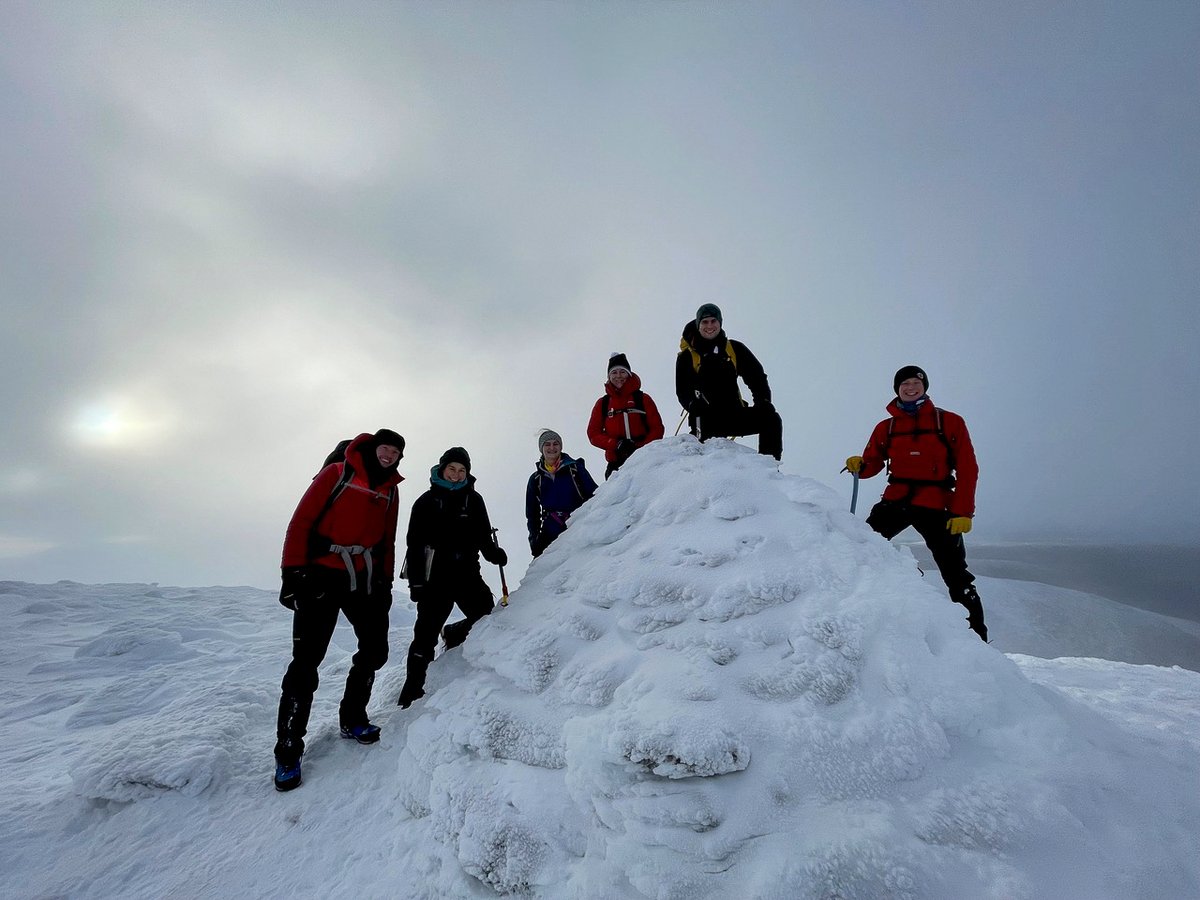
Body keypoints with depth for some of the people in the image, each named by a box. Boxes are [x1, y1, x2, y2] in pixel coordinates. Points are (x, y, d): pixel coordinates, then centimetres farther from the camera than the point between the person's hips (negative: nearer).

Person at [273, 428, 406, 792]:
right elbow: (302, 520, -8)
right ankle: (288, 751, 9)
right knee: (306, 661, -4)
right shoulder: (337, 473, -5)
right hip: (322, 577, -5)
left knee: (374, 650, 8)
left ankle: (352, 719, 29)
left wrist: (385, 581, 14)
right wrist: (293, 572, -13)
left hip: (366, 581, 6)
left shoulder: (390, 489, 12)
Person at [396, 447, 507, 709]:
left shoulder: (473, 499, 8)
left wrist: (493, 551, -9)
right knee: (427, 633, -1)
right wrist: (416, 581, -6)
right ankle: (411, 692, 13)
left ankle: (453, 635, 28)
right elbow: (415, 543, -1)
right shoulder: (427, 501, 1)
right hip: (436, 575, -3)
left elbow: (483, 535, 13)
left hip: (467, 572, 3)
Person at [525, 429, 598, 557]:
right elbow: (532, 513, 22)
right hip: (551, 535, 2)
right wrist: (534, 537, 11)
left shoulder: (575, 468, 11)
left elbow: (594, 495, 10)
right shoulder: (535, 479, 18)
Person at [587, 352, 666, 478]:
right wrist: (616, 445, -10)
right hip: (616, 463, 1)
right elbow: (593, 434, 7)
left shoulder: (643, 399, 9)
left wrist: (641, 448, -12)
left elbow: (657, 429, 5)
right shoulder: (602, 403, 13)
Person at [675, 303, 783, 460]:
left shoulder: (735, 349, 12)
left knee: (771, 419, -17)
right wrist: (694, 404, -24)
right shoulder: (687, 356, 7)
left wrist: (763, 401, -7)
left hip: (735, 414, 3)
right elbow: (682, 391, 0)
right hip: (706, 420, -2)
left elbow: (756, 376, 12)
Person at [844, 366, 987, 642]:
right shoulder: (886, 427, 11)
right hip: (896, 500, 2)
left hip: (936, 505, -2)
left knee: (956, 575, 2)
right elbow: (873, 463, 11)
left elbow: (967, 469, 0)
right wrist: (859, 466, -15)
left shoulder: (950, 422, 5)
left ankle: (977, 635, 14)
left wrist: (962, 512, -9)